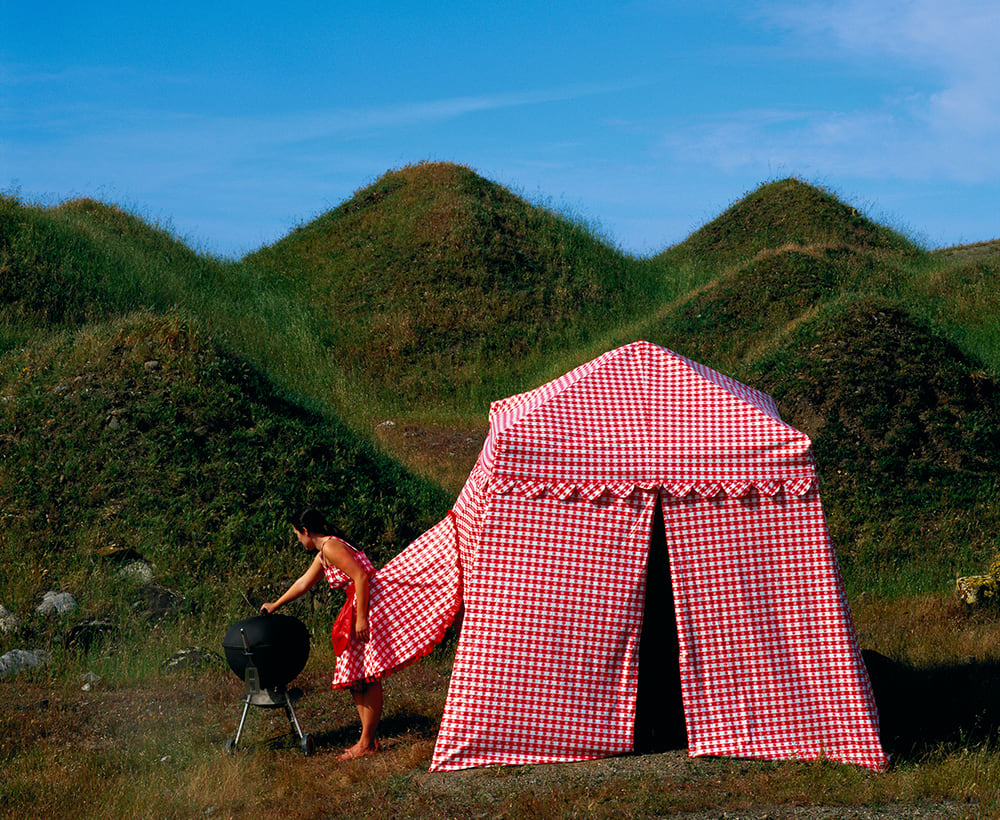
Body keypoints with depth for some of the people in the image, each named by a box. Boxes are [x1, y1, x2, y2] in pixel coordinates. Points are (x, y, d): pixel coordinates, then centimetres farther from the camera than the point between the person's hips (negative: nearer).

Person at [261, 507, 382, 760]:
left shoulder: (331, 547, -13)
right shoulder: (322, 556, 18)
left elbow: (361, 577, -21)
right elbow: (303, 583, 33)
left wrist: (361, 618, -24)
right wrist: (275, 605, 45)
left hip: (373, 605, -10)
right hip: (361, 608, 10)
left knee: (368, 676, -7)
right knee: (354, 675, 12)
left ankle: (367, 742, -3)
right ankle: (369, 737, 15)